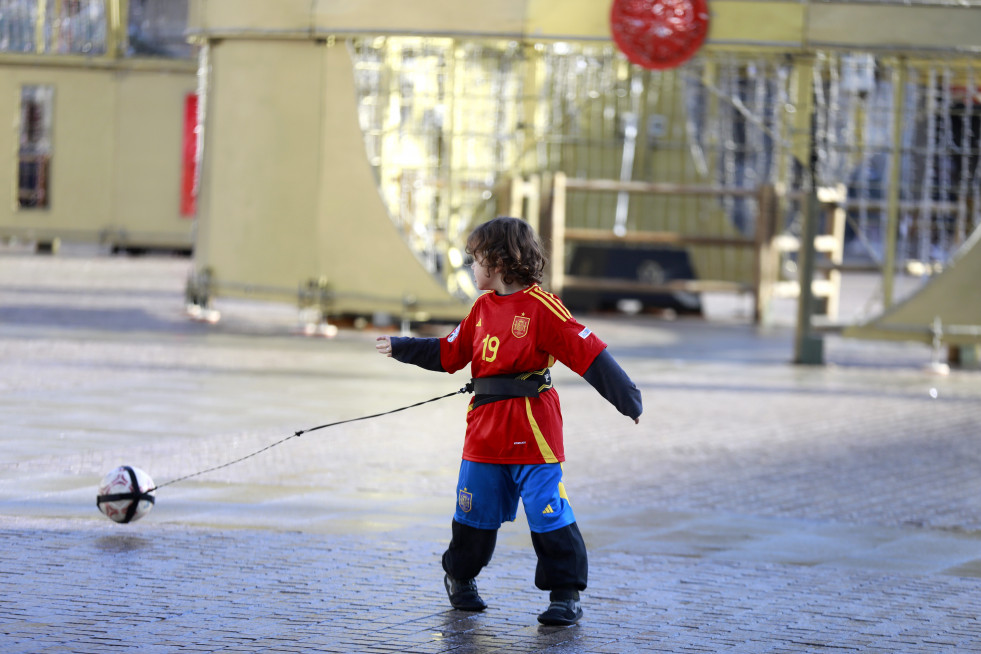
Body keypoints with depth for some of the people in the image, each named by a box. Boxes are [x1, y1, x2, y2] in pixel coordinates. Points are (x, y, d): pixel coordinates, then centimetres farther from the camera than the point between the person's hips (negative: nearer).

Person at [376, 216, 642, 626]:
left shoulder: (541, 307, -11)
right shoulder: (483, 307, 11)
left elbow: (588, 353, -14)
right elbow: (450, 354, 22)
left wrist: (626, 398, -19)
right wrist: (401, 348, 23)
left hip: (532, 429, -6)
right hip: (485, 426, 6)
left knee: (547, 511, -6)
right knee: (475, 509, 14)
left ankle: (566, 595, 1)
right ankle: (460, 576, 35)